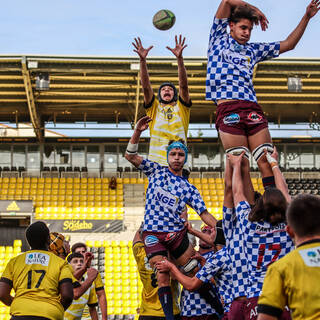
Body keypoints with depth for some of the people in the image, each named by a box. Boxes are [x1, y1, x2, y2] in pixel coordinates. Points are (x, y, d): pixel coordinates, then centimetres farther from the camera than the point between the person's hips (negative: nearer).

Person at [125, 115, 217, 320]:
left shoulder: (189, 188, 11)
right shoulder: (156, 171, 9)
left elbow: (205, 214, 9)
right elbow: (131, 156, 3)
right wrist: (138, 132, -10)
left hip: (178, 233, 2)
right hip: (153, 234, -2)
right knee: (162, 277, -11)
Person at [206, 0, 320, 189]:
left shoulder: (253, 50, 26)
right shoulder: (219, 40, 16)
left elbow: (288, 45, 30)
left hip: (253, 109, 4)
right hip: (228, 109, -4)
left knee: (268, 163, -7)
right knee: (240, 167, -9)